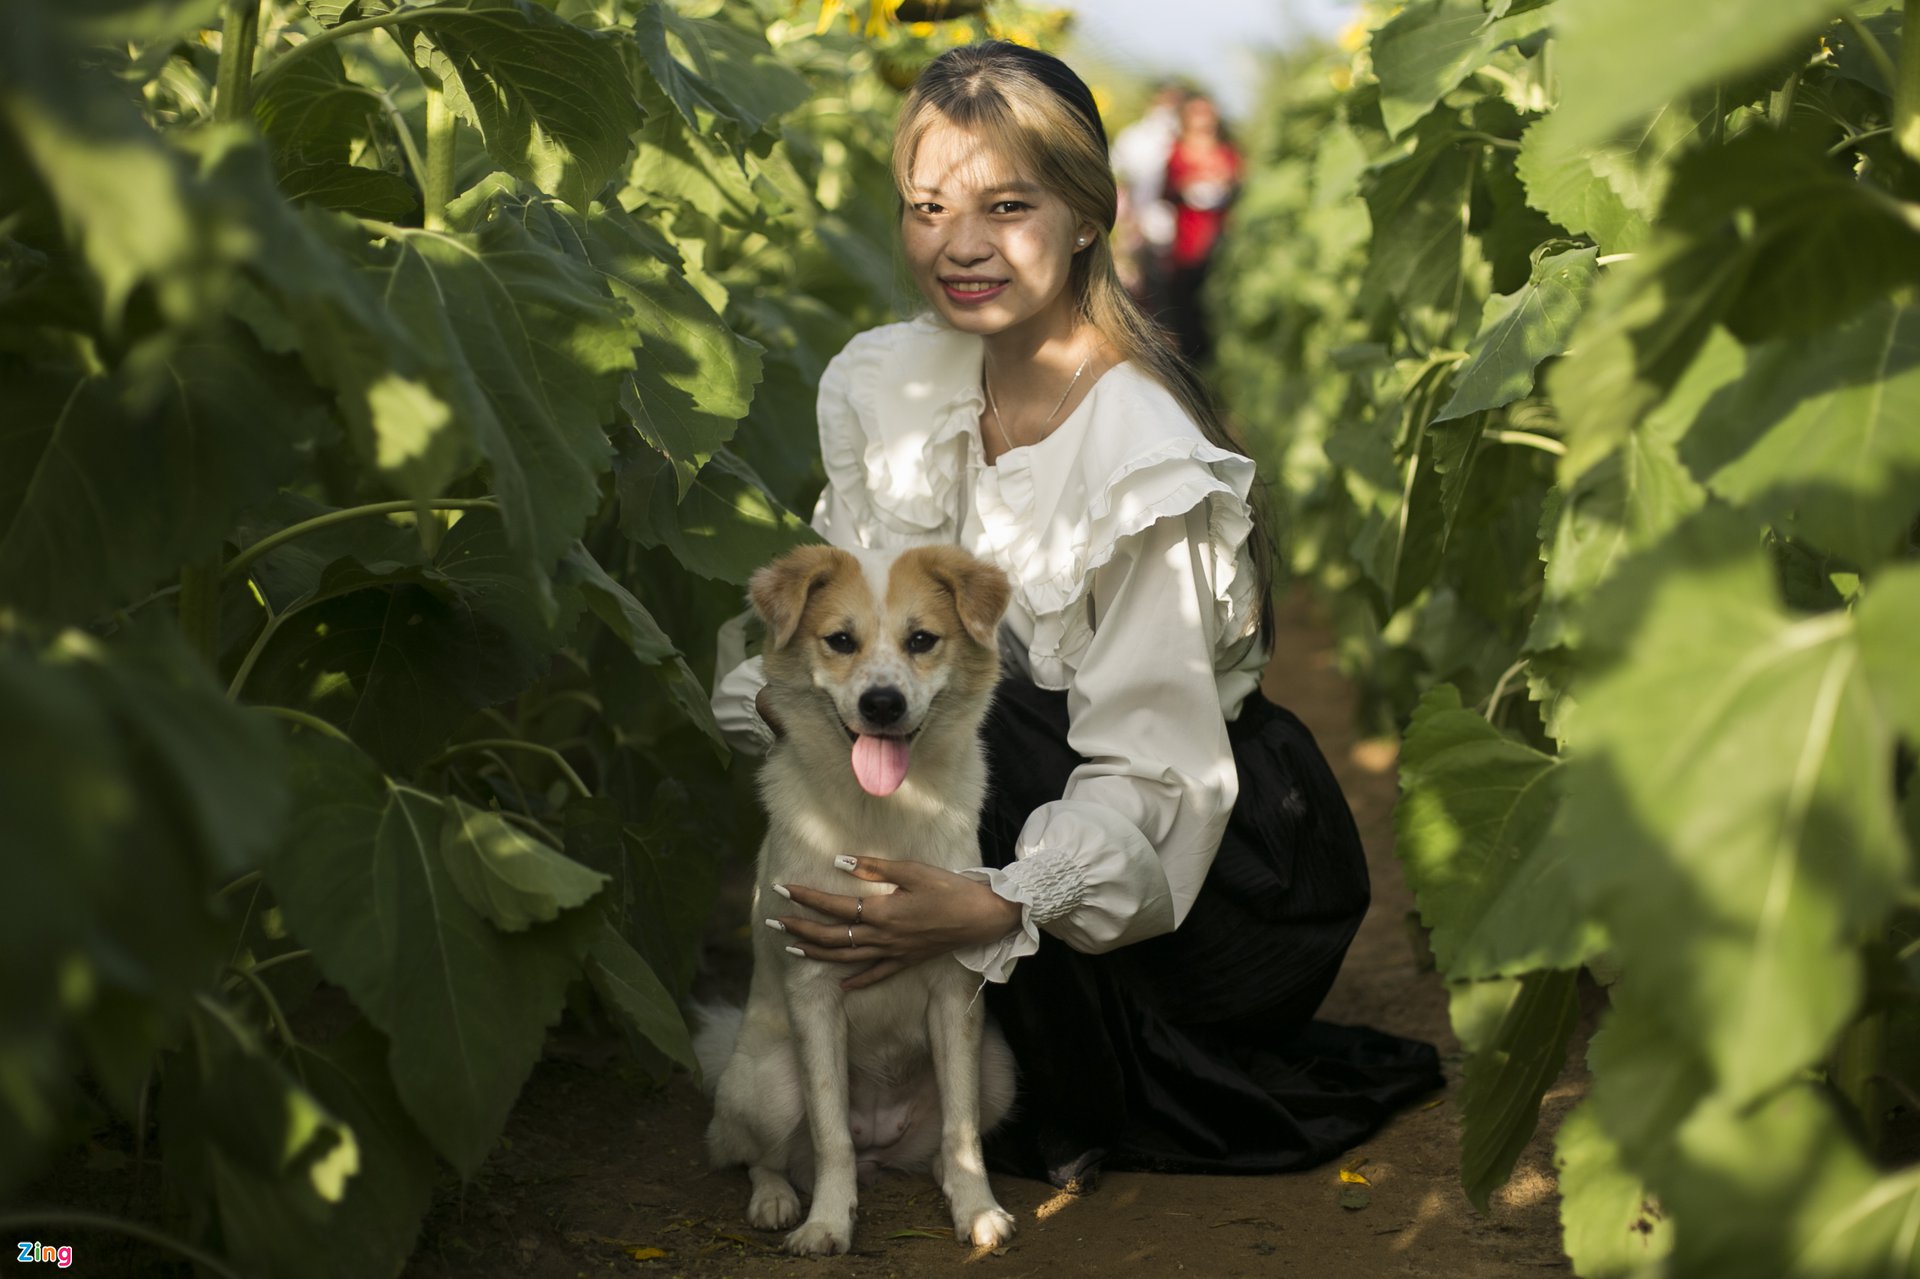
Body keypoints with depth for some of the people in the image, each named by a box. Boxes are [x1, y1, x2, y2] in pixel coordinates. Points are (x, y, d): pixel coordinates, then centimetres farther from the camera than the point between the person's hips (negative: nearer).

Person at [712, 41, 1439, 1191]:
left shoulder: (1145, 458, -26)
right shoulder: (886, 385, -5)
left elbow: (1148, 770, -27)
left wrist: (995, 904, -43)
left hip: (1222, 862, -6)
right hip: (1022, 766, 6)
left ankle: (1076, 1121, -7)